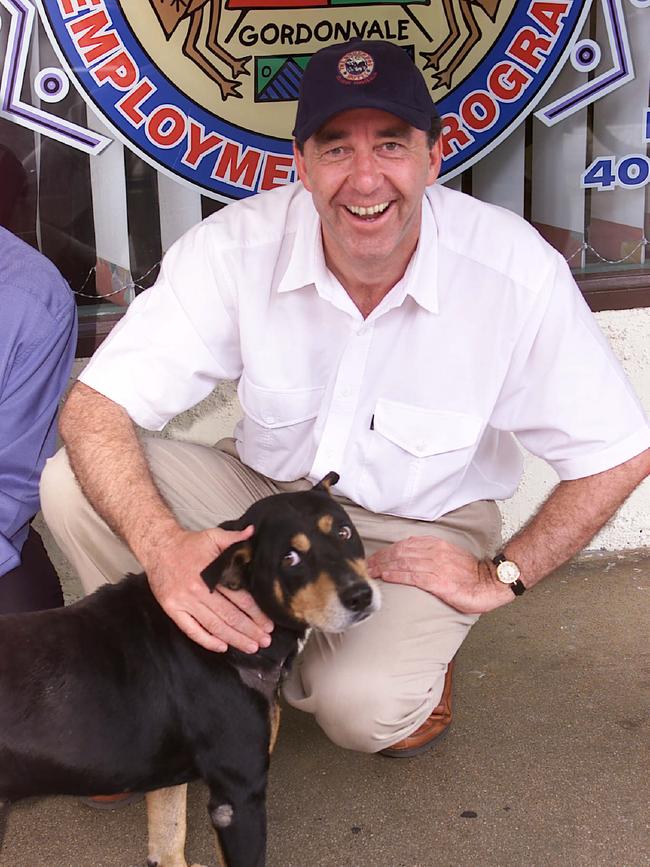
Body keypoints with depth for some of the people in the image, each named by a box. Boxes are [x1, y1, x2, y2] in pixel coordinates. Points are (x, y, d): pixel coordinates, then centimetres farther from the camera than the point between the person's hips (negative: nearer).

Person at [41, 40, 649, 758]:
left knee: (363, 706, -31)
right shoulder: (235, 248, -20)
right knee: (73, 485, -21)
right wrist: (163, 548, -38)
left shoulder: (517, 272, -23)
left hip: (418, 530, -2)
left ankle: (415, 654, 7)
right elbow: (94, 408, -21)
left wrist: (502, 575, -12)